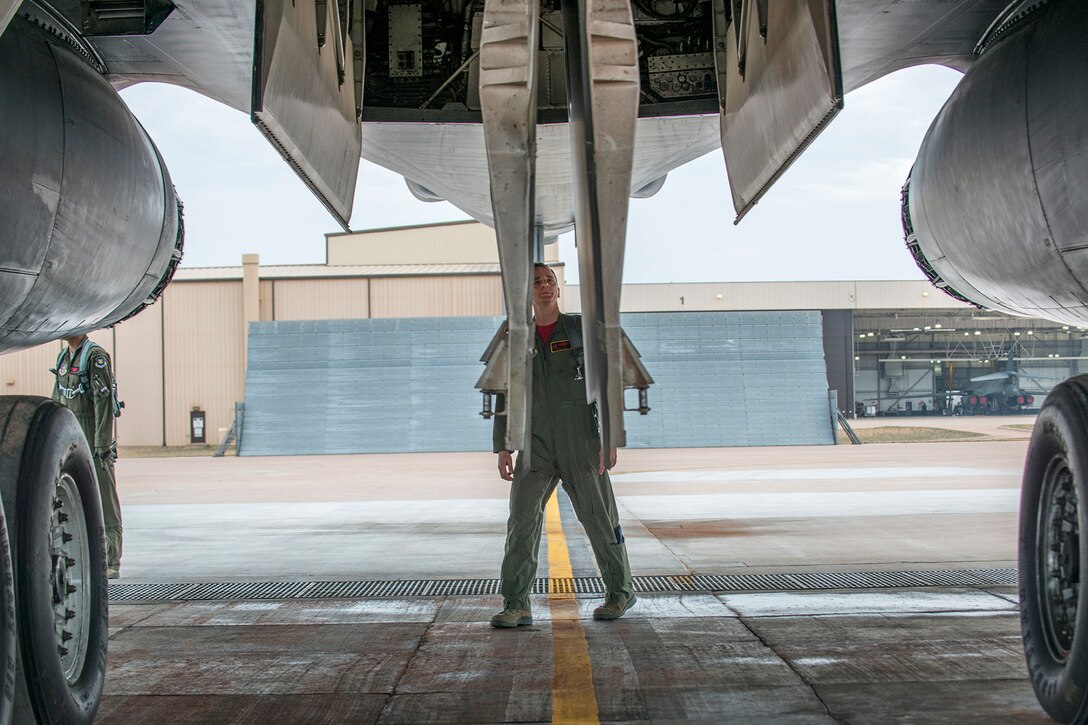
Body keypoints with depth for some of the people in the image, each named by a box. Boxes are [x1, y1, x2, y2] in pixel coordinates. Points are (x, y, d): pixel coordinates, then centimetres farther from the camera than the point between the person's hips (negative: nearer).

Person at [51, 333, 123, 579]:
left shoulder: (95, 356, -12)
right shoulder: (63, 357, 15)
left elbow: (104, 401, -17)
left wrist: (103, 445, -21)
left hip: (93, 438, -8)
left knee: (104, 500, -3)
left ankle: (111, 563, 0)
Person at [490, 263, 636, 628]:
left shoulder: (582, 330, 0)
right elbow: (505, 397, 10)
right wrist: (502, 449, 3)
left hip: (581, 443, -2)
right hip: (537, 446, 2)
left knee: (599, 519, 5)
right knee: (522, 519, -11)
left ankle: (620, 591, 24)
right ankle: (516, 606, -10)